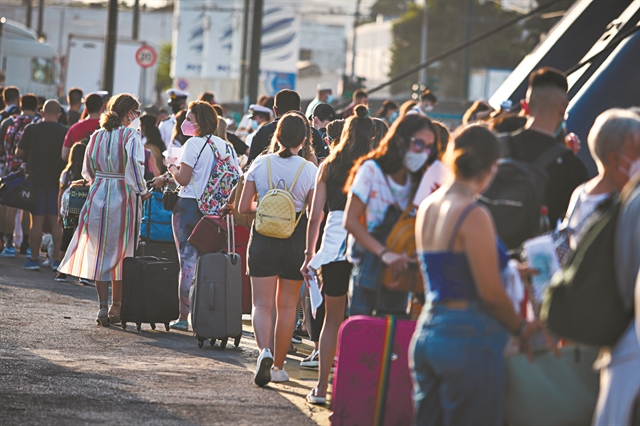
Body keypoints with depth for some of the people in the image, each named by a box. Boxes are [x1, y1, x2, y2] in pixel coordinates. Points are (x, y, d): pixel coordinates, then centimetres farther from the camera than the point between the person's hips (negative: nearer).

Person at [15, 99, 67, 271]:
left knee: (36, 220, 3)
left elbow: (19, 153, -3)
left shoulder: (31, 129, -4)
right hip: (57, 180, 1)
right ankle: (57, 259, 2)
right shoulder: (65, 132, -3)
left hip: (36, 179, -1)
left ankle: (34, 259, 5)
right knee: (57, 221, 3)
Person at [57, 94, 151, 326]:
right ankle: (116, 307, 9)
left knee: (99, 251, 8)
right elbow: (134, 167, -19)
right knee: (120, 251, 7)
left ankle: (103, 306, 4)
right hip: (122, 198, -4)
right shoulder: (131, 137, -10)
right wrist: (142, 191, -5)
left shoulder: (97, 135, 6)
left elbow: (88, 169, 12)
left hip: (98, 195, 4)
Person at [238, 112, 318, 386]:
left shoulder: (260, 164, -3)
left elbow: (243, 207, 0)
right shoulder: (309, 170, -6)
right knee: (287, 306, 12)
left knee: (262, 304, 0)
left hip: (263, 239, 0)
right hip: (296, 241, 0)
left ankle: (265, 351, -26)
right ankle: (278, 366, 17)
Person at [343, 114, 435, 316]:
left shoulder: (417, 181, 9)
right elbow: (350, 220, -16)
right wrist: (384, 253, -27)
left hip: (398, 274, 5)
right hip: (368, 268, -5)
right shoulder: (371, 170, -8)